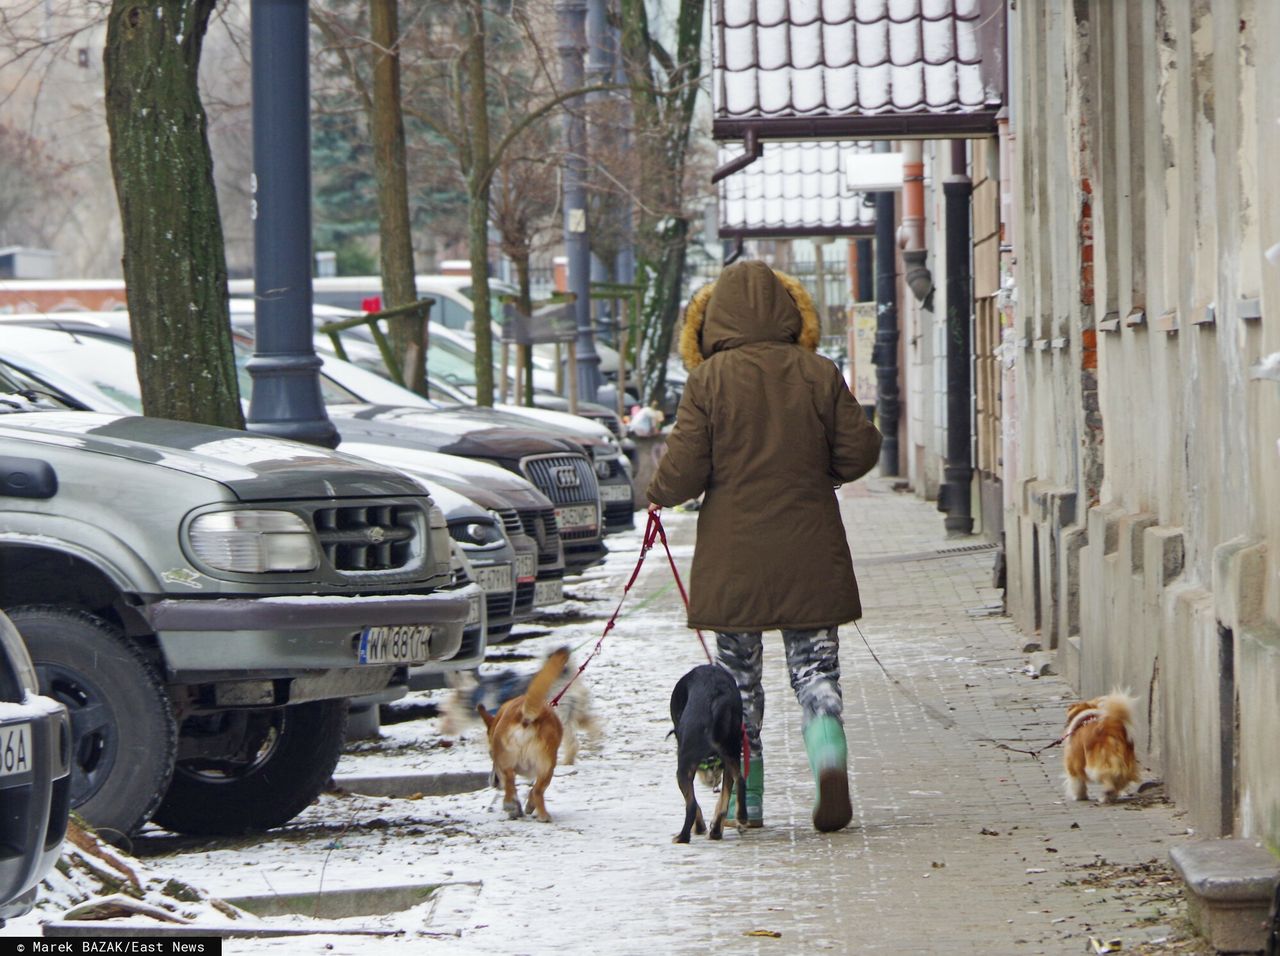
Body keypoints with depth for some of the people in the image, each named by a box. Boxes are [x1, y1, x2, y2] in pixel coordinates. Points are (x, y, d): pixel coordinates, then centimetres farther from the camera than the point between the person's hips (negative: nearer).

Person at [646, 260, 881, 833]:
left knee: (738, 677, 11)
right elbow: (858, 453, 2)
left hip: (733, 559, -1)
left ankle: (744, 799, 13)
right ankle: (828, 751, -21)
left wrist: (660, 496, 12)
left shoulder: (709, 380, -8)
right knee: (815, 667, 7)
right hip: (810, 554, 1)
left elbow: (683, 470, -10)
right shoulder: (820, 376, -1)